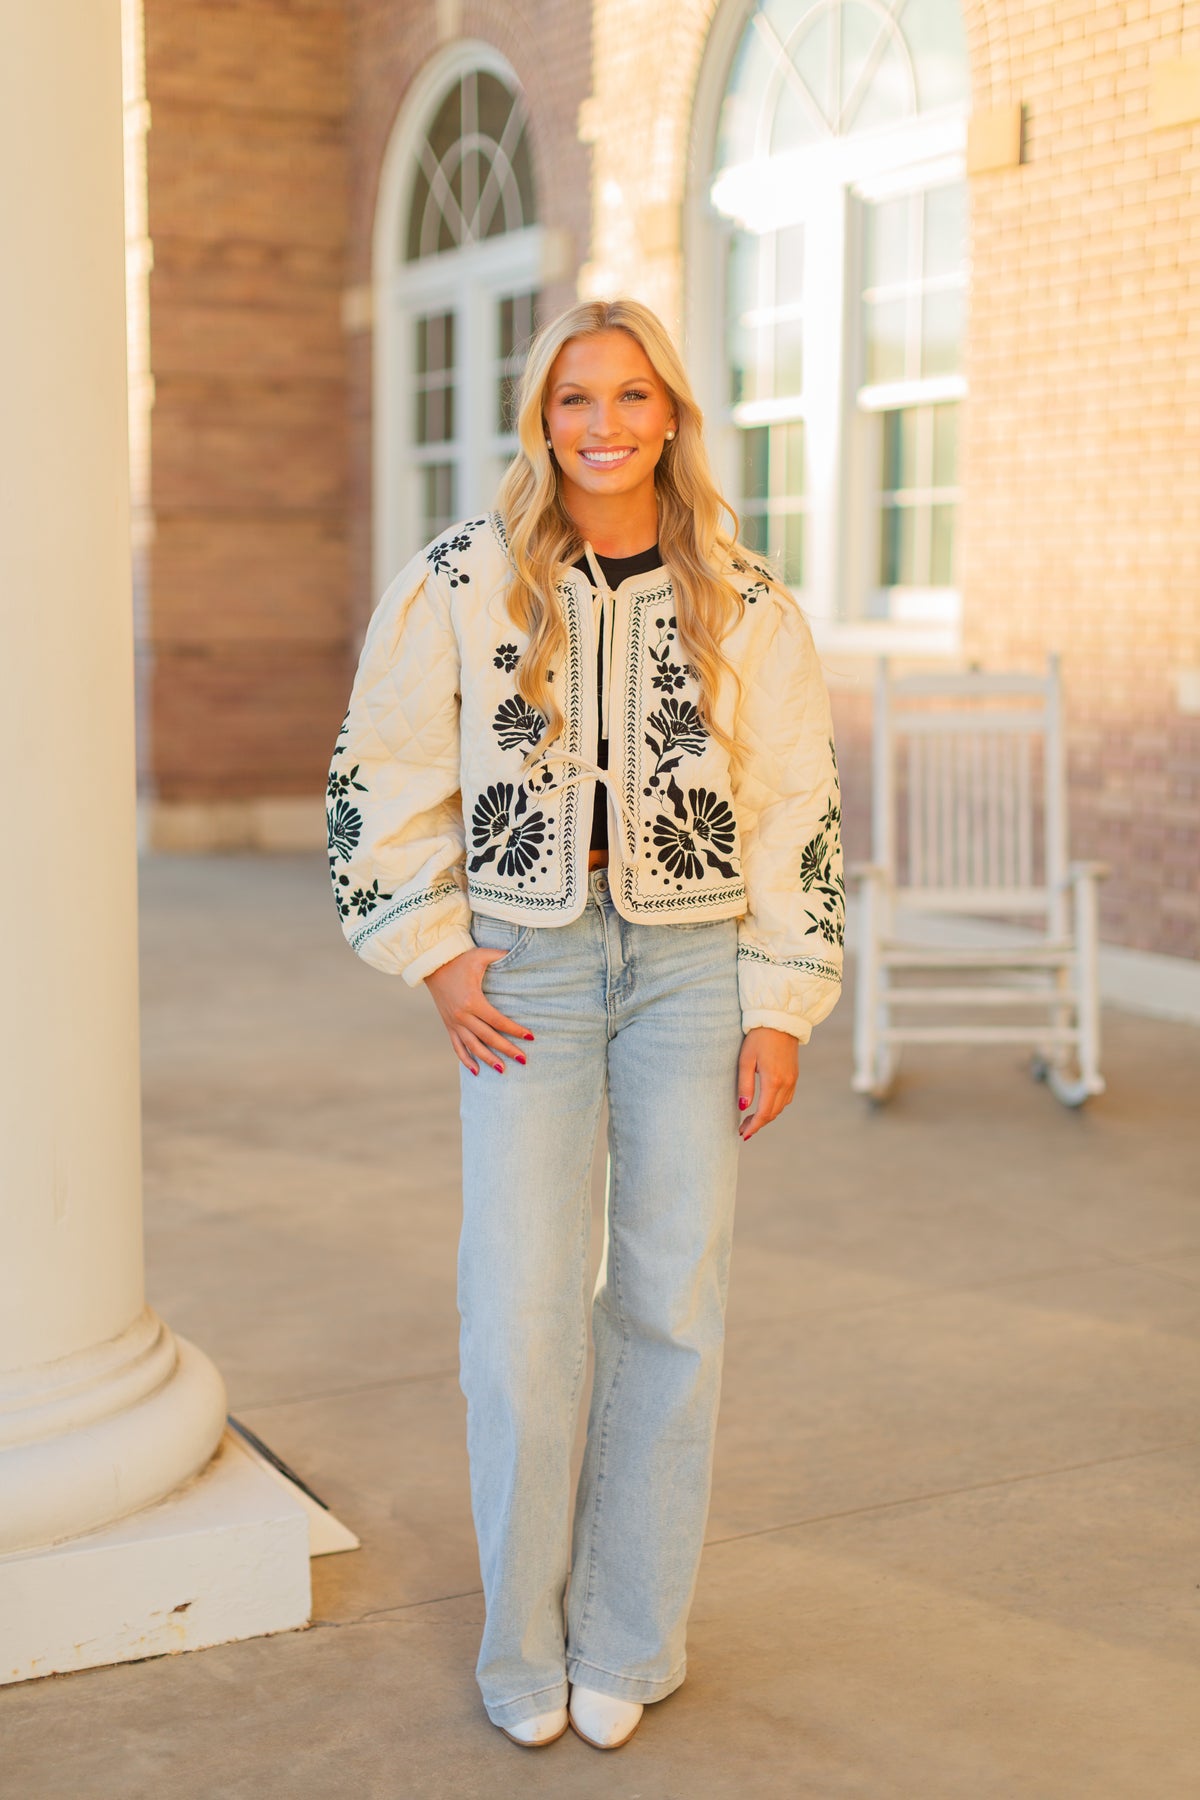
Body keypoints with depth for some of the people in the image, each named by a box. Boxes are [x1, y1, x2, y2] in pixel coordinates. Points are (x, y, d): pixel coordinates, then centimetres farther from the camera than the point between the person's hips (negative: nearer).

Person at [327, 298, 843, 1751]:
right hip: (525, 968, -1)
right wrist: (434, 953, -1)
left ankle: (628, 1636, 22)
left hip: (691, 965, 1)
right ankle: (524, 1645, 18)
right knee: (518, 1312, -3)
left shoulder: (743, 603, 2)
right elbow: (379, 777, 5)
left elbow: (796, 811, 5)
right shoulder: (459, 581, 0)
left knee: (672, 1304, 5)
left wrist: (781, 1008, 0)